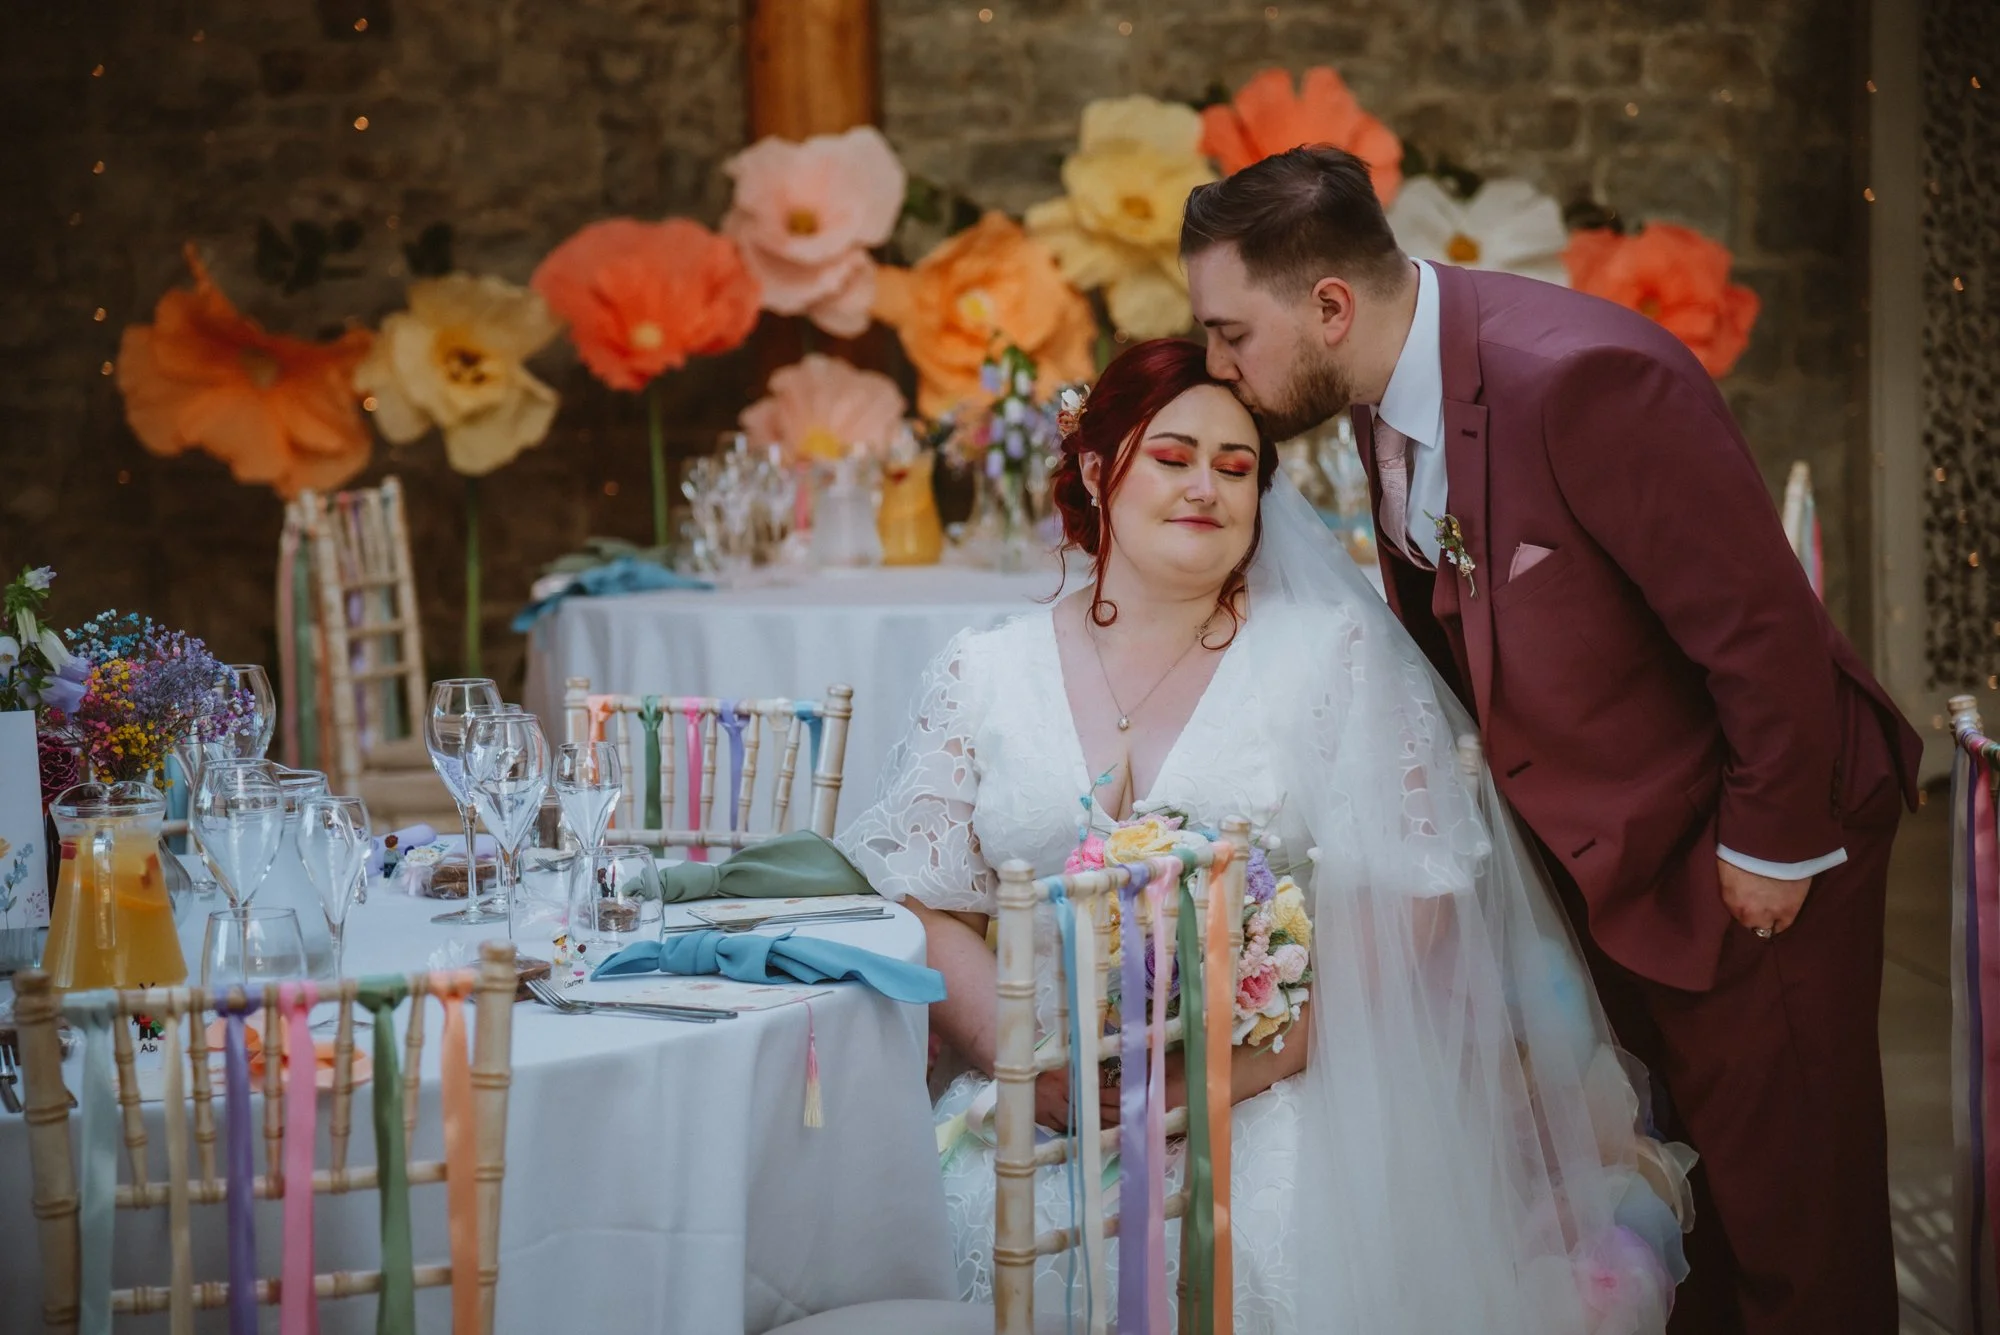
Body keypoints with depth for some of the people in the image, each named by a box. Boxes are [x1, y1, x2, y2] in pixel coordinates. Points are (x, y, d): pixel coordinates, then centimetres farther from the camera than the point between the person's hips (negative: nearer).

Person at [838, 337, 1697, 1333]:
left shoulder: (1337, 649, 5)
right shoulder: (984, 673, 11)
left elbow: (1401, 902, -3)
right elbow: (919, 900, 6)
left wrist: (1249, 1062, -16)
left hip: (1281, 1104, -2)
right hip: (1036, 1104, 2)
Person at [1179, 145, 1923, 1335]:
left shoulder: (1579, 377, -29)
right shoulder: (1389, 396, -2)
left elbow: (1765, 623, -24)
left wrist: (1772, 846, -16)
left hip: (1745, 861, -8)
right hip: (1599, 857, 8)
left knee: (1790, 1230, 3)